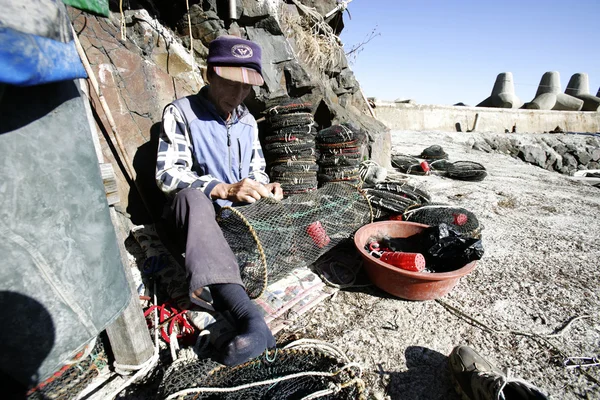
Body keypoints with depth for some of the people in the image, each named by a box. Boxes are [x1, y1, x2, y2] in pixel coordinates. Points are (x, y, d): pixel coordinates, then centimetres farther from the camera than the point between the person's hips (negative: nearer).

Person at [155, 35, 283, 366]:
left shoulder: (248, 121, 14)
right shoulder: (181, 112, -3)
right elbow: (167, 173, -14)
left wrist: (265, 187, -6)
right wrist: (223, 190, -28)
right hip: (196, 215, -5)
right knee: (192, 197, -38)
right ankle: (249, 317, -51)